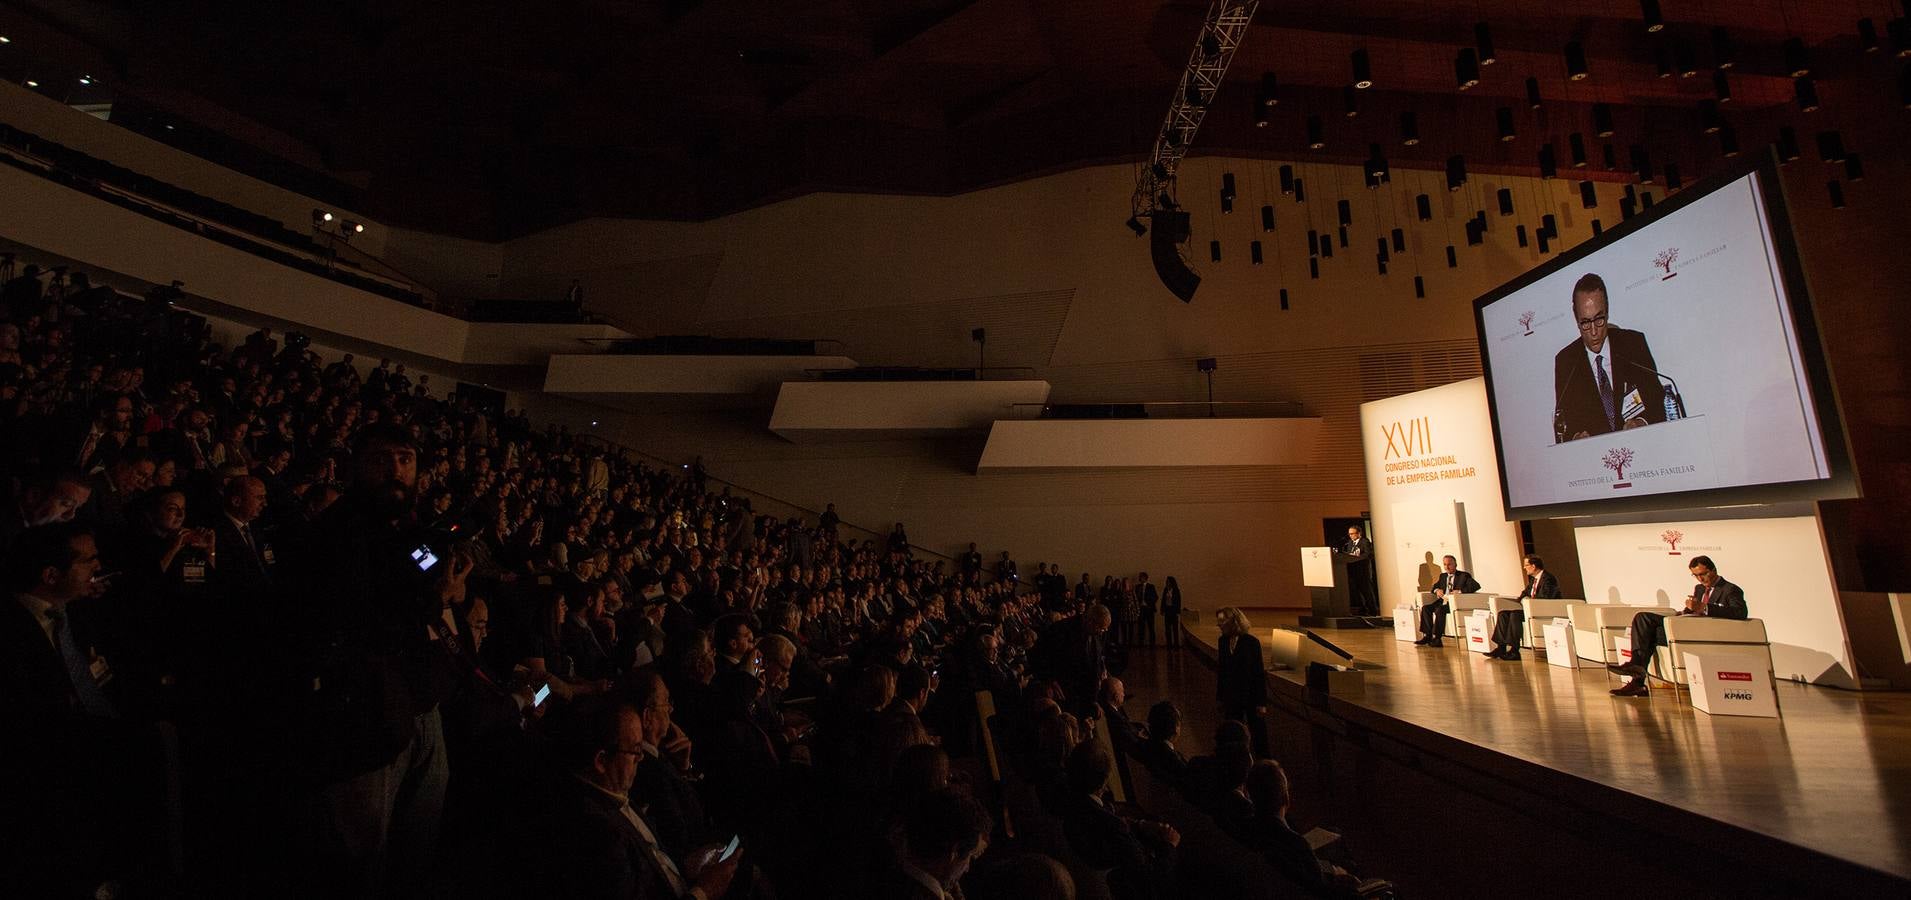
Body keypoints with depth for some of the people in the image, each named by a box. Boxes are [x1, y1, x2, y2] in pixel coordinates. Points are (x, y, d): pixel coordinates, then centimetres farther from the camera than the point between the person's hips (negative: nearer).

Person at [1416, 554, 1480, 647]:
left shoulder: (1464, 576, 3)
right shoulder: (1443, 576, 22)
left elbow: (1476, 586, -11)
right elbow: (1435, 586, 30)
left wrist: (1460, 591, -22)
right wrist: (1437, 590, 4)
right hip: (1442, 602, 7)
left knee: (1439, 610, -34)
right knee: (1425, 608, -18)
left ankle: (1436, 638, -29)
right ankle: (1427, 636, -19)